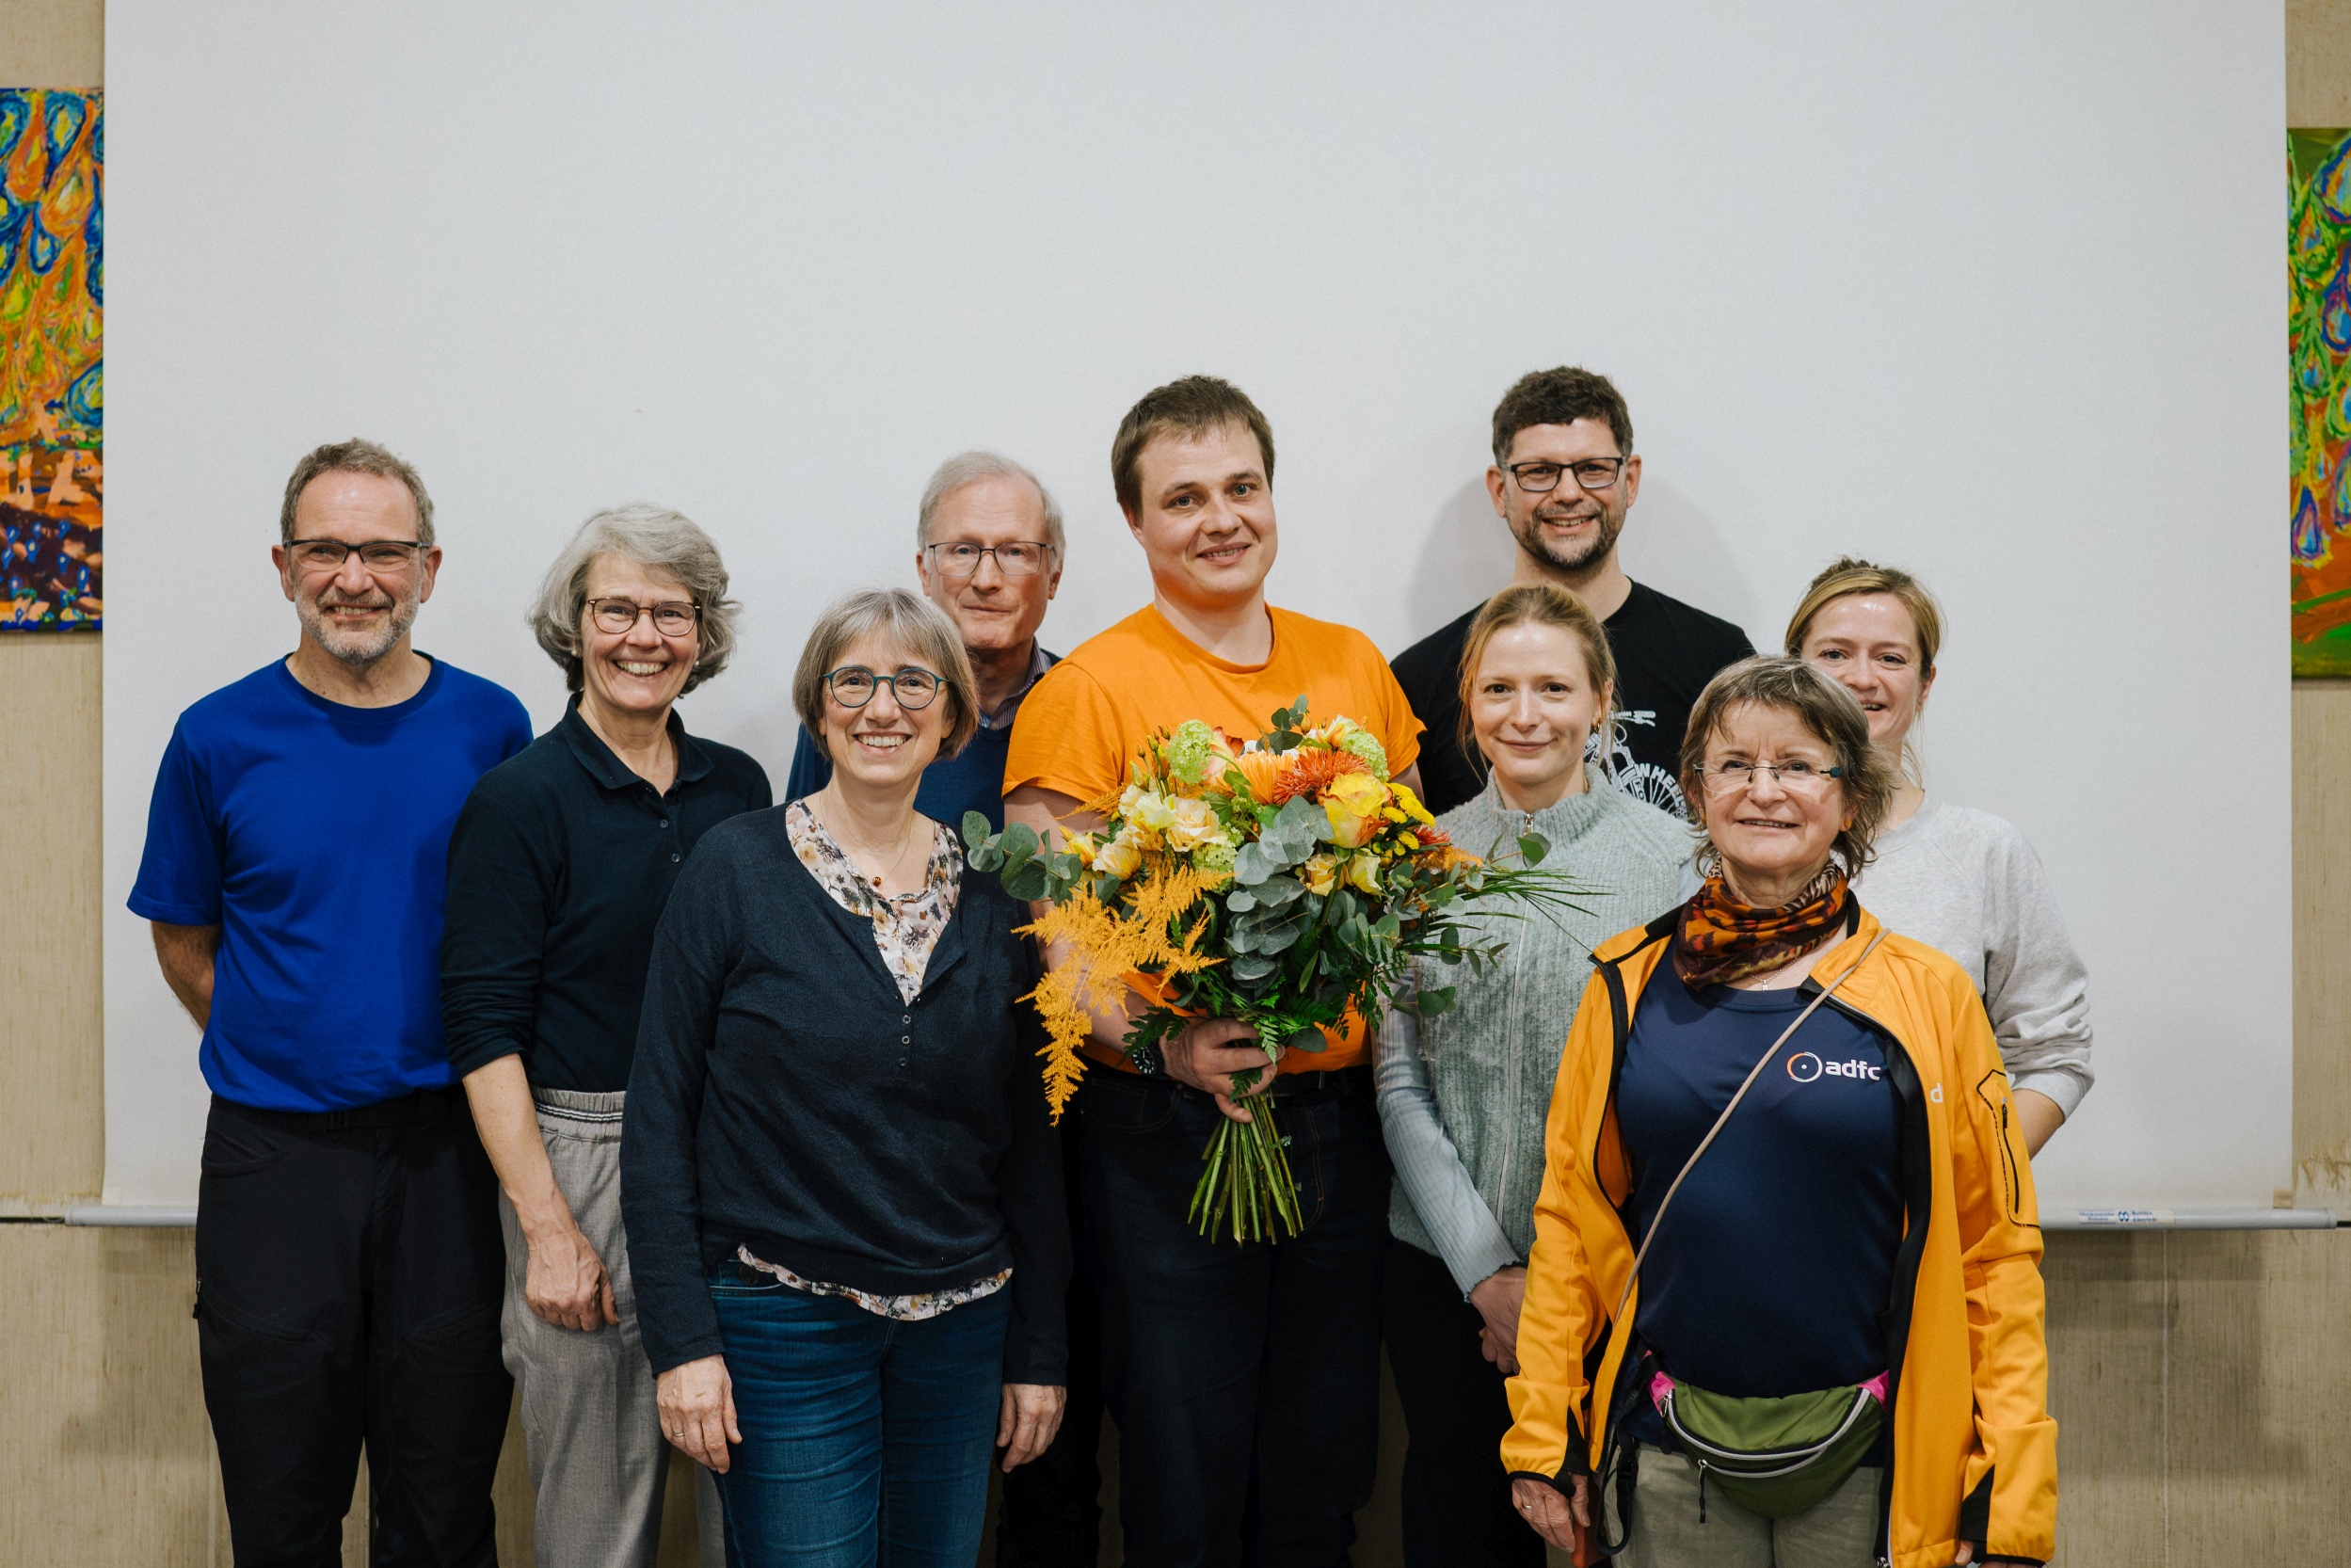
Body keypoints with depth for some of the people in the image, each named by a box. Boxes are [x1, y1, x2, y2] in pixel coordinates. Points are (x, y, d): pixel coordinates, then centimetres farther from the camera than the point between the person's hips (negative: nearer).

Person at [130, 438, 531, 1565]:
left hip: (449, 1147, 1)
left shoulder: (491, 728, 1)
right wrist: (283, 1058, 1)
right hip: (276, 1159, 0)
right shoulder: (219, 739, -2)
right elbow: (184, 944, 9)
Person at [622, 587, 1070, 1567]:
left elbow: (1029, 1136, 8)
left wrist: (1038, 1348, 7)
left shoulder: (992, 894, 3)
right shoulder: (737, 869, -6)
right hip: (782, 1327, -3)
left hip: (961, 1323, 4)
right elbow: (659, 1117, -6)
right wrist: (681, 1339, -11)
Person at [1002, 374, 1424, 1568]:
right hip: (1172, 1129, -4)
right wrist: (1166, 1045, -25)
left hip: (1344, 1111, 5)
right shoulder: (1087, 691, -7)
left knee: (1326, 1471, 15)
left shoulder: (1353, 664, 9)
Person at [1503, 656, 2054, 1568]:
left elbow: (1995, 1247, -1)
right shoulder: (1630, 985, 3)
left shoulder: (1928, 996, -1)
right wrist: (1542, 1438, 3)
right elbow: (1570, 1213, 7)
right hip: (1666, 1455, 1)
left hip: (1869, 1463, -1)